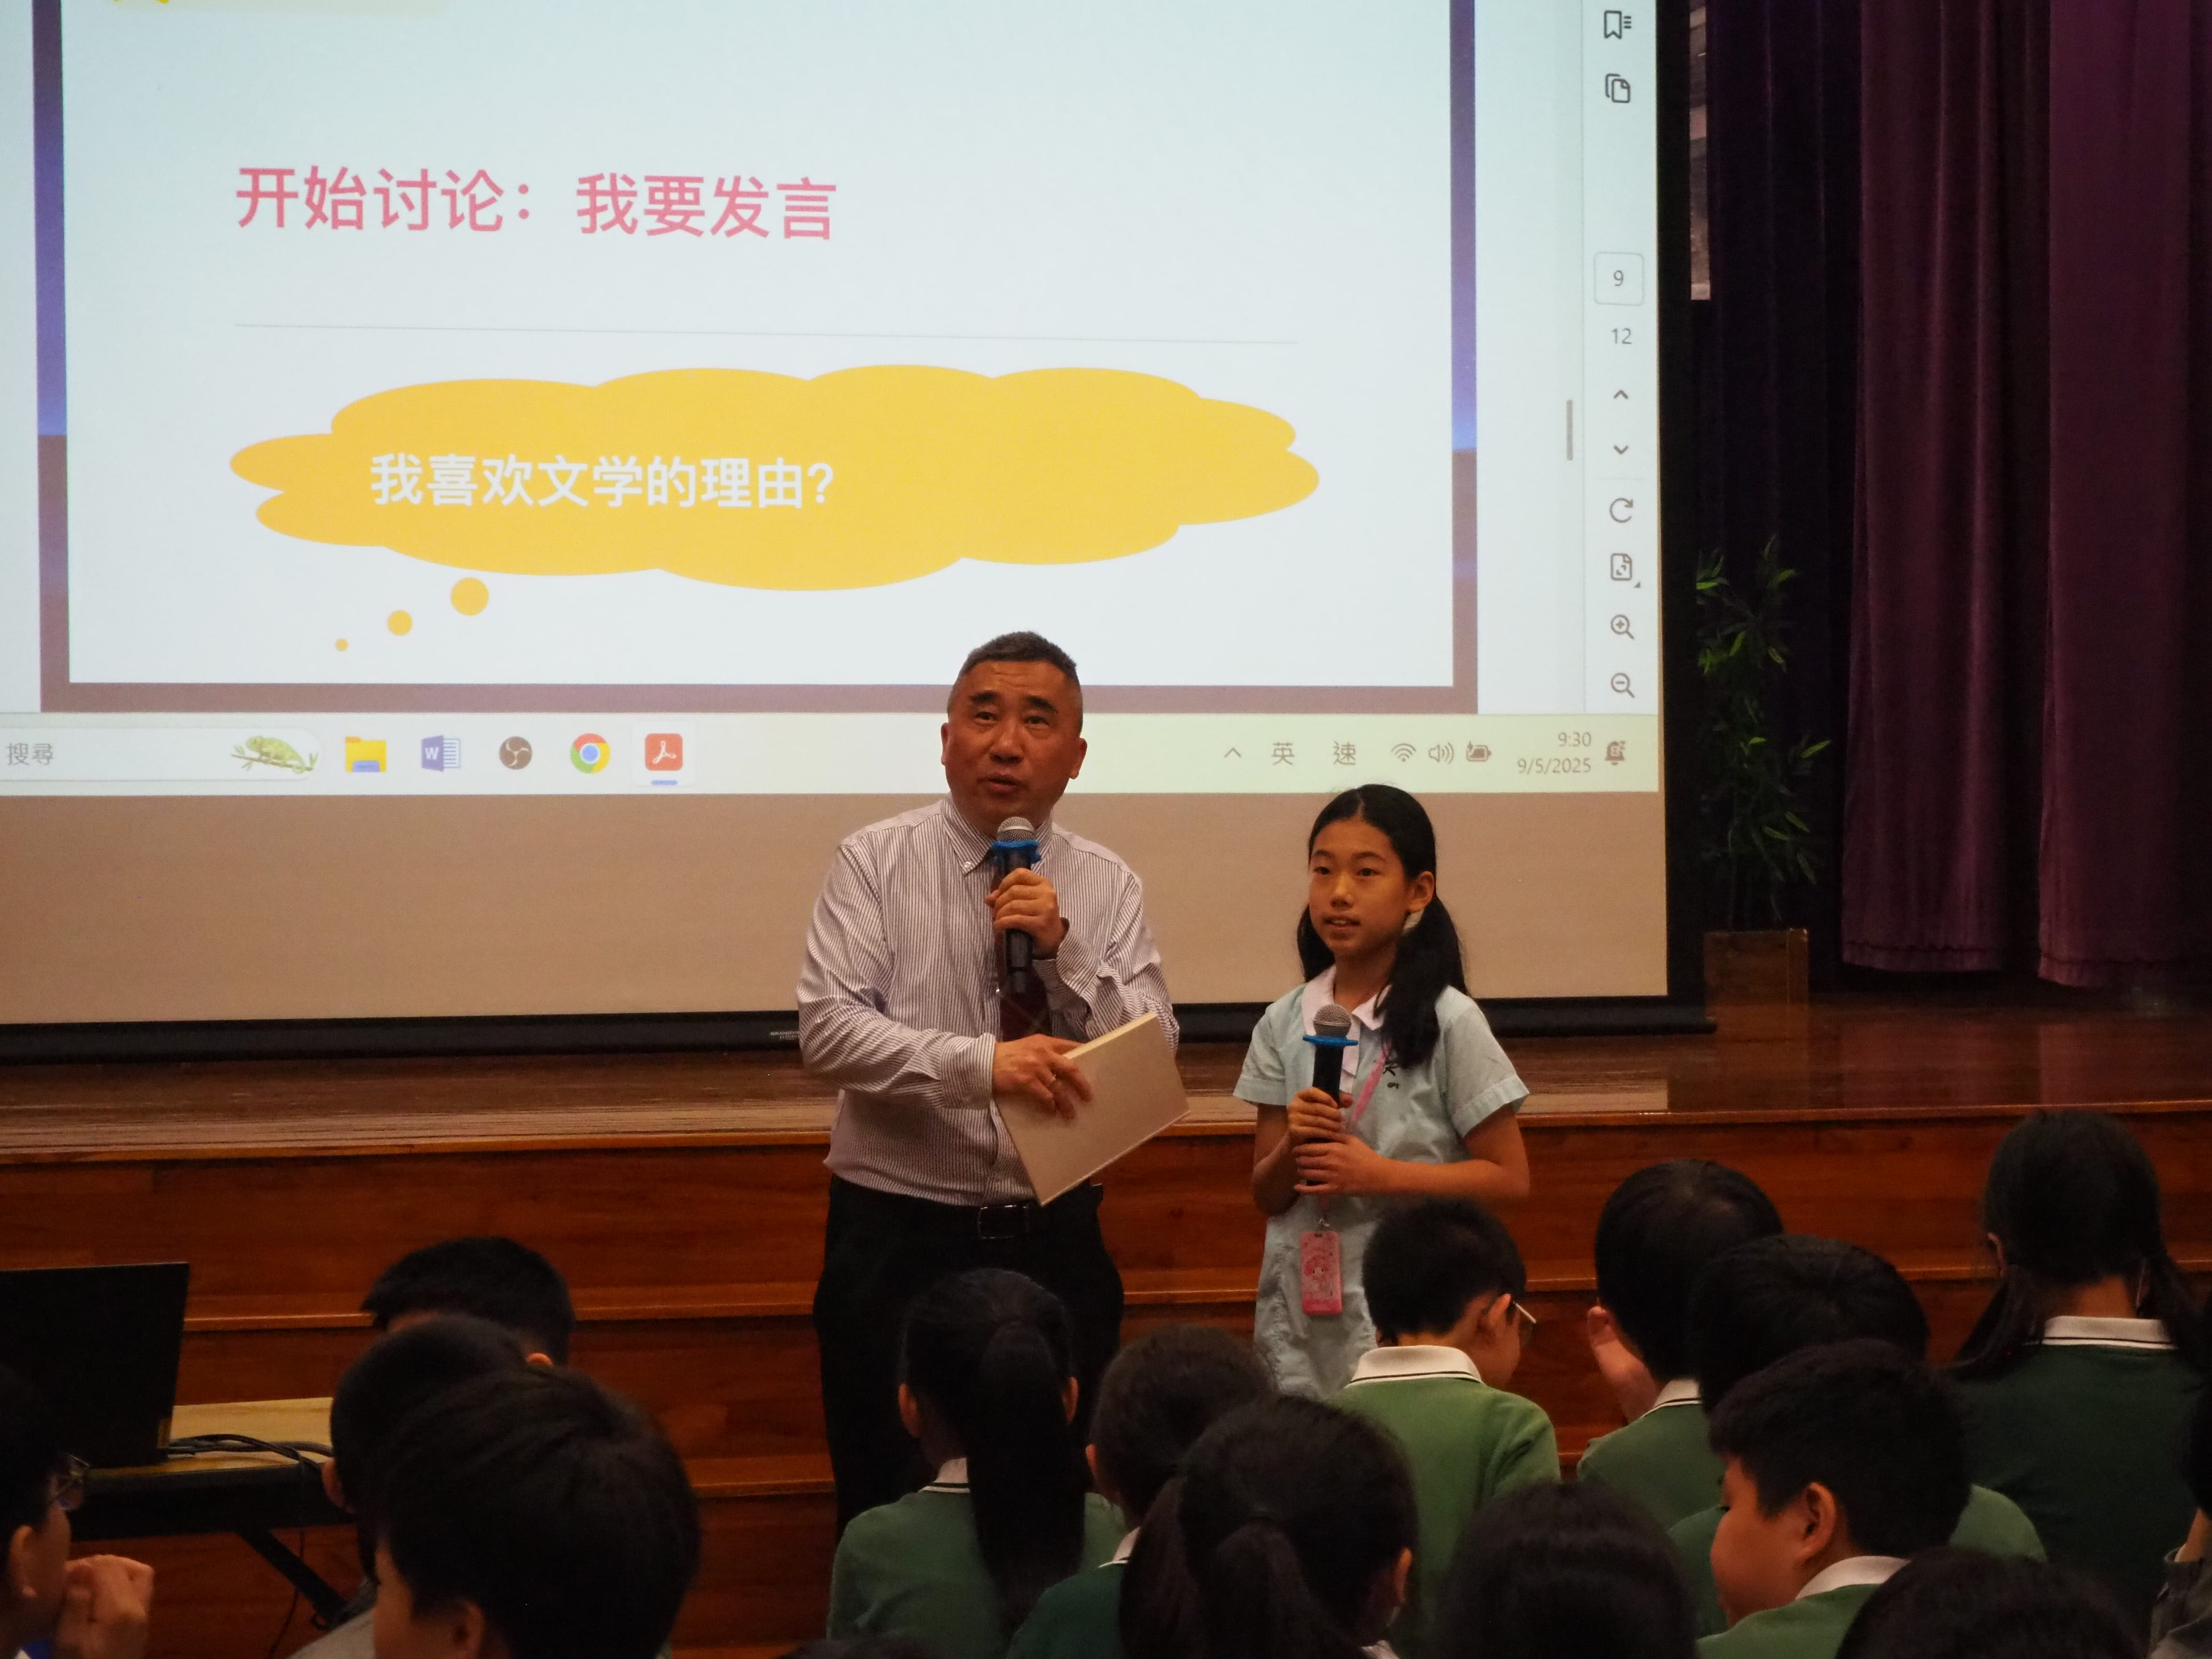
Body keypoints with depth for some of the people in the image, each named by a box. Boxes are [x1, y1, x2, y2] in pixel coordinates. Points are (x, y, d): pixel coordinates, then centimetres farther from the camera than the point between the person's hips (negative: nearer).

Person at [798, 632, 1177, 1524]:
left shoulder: (1109, 888, 7)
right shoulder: (875, 862, -1)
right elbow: (828, 1029, -14)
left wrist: (1061, 950, -15)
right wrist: (981, 1064, -27)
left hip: (1056, 1242, 2)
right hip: (899, 1239, -2)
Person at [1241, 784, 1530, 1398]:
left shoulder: (1448, 1023, -4)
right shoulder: (1285, 1024, 7)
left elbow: (1508, 1177, -5)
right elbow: (1266, 1196, 9)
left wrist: (1377, 1174, -15)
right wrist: (1294, 1147, -12)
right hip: (1299, 1313, 3)